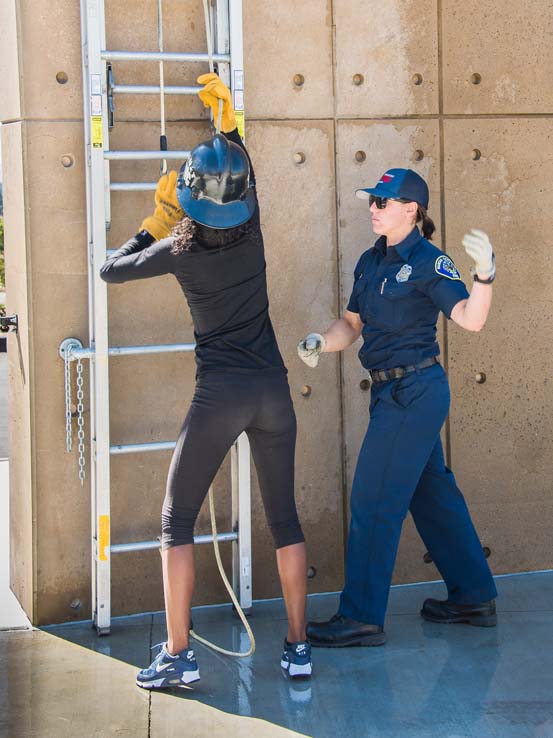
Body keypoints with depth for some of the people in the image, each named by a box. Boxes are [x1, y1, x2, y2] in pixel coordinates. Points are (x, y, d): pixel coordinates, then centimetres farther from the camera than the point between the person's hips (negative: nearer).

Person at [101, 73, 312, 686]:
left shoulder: (180, 250, -8)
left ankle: (178, 655, -1)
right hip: (273, 390, 4)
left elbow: (110, 269, 7)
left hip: (219, 394, -4)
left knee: (177, 521, 5)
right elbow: (240, 162, 22)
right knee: (284, 519, 12)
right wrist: (225, 112, 33)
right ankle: (298, 648, 14)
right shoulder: (250, 228, 1)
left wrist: (156, 223, 14)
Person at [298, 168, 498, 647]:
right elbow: (352, 324, 14)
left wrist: (485, 274, -41)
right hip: (393, 392, 9)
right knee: (432, 493, 16)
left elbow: (470, 318, -25)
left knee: (374, 501, -6)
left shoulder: (428, 261, -14)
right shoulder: (371, 262, 10)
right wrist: (320, 344, -5)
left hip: (414, 392, -9)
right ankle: (474, 597, 28)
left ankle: (361, 618, 1)